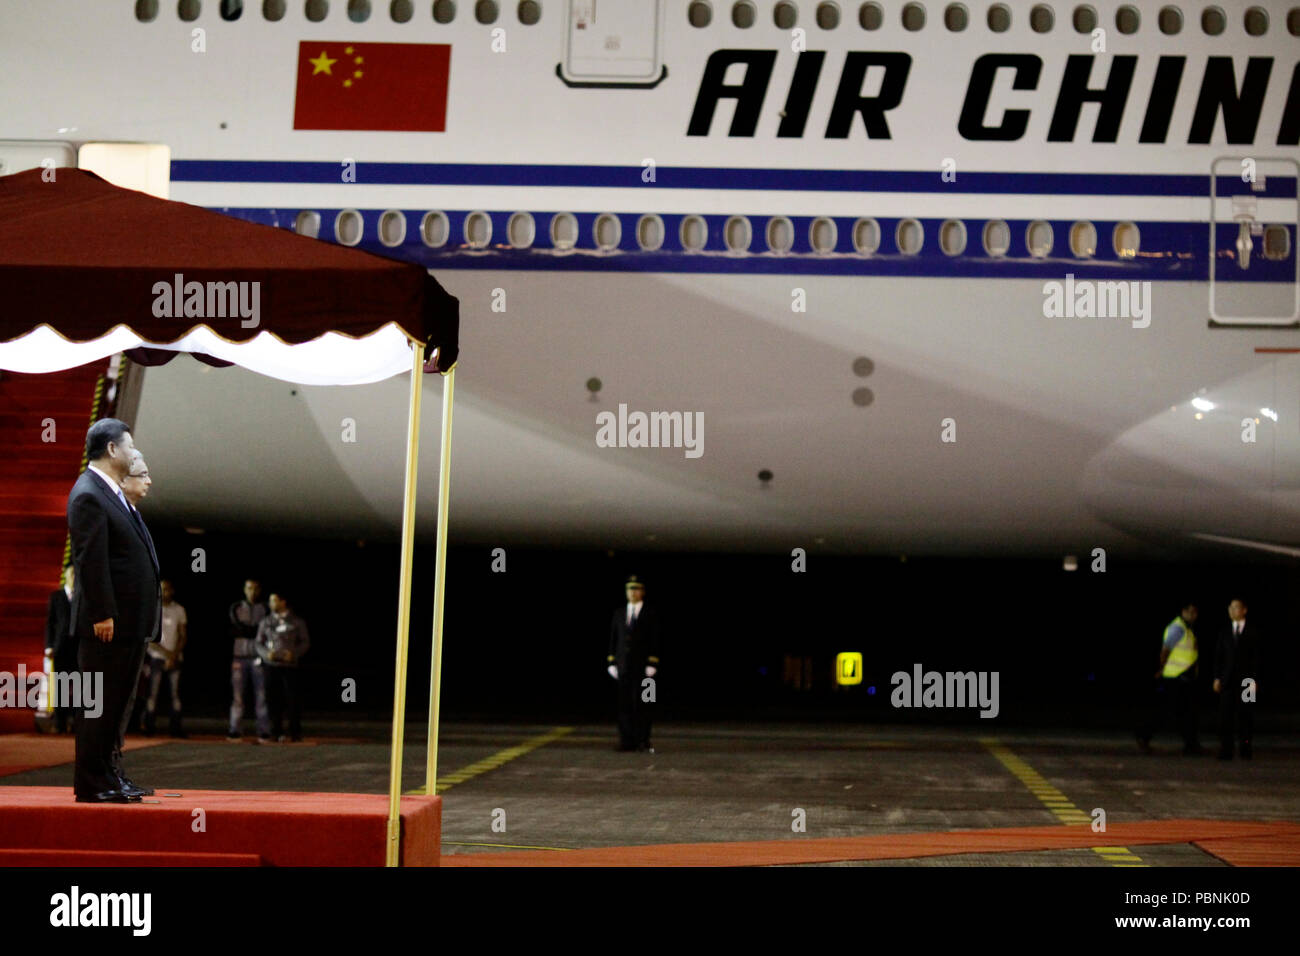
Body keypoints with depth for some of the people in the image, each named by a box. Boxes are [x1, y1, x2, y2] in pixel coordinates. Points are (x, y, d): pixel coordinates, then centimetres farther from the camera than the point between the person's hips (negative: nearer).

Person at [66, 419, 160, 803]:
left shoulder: (114, 494, 16)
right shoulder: (88, 496, -14)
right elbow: (91, 561, -19)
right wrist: (102, 615, -21)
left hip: (130, 620, 10)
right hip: (108, 622, -10)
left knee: (119, 701, 14)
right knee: (99, 702, -4)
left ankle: (111, 774, 22)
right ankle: (92, 783, 2)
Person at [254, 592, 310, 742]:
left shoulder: (297, 622, 3)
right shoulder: (266, 621, 7)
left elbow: (305, 642, 5)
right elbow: (259, 643, 9)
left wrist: (294, 653, -13)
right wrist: (266, 654, -11)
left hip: (290, 665, -1)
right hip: (270, 664, 1)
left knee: (293, 699, -2)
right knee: (271, 699, -5)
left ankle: (295, 733, 10)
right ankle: (276, 732, 5)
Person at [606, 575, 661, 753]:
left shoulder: (650, 613, 1)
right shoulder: (619, 613, 12)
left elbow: (655, 640, -3)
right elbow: (613, 639, 12)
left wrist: (652, 664, -11)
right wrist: (611, 663, 5)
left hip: (642, 665, -3)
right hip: (623, 666, 3)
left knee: (641, 704, -5)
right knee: (624, 705, 0)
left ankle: (643, 742, 0)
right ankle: (627, 742, 2)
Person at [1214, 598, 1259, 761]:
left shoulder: (1253, 632, 4)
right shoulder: (1224, 633, 12)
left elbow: (1256, 656, 0)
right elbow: (1218, 656, 11)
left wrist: (1254, 679, -8)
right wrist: (1217, 678, 2)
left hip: (1246, 680, -2)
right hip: (1228, 680, 2)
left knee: (1245, 715, -1)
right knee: (1225, 715, -3)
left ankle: (1245, 749, 7)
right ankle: (1225, 750, -2)